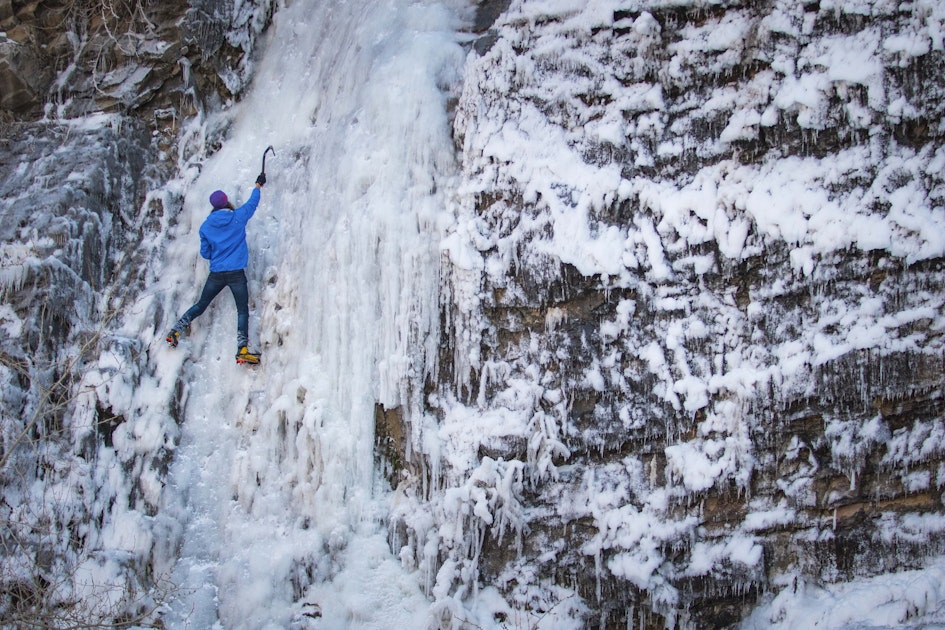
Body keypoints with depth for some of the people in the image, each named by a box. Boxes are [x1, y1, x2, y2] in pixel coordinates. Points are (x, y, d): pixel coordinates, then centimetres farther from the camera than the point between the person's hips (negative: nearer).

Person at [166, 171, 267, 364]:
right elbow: (252, 203, 14)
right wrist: (258, 185, 30)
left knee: (201, 305, 19)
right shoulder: (238, 217, -4)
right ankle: (242, 349, -16)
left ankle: (175, 331, 15)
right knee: (243, 310, -2)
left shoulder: (206, 226, 3)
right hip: (236, 273, -3)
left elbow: (205, 253, 10)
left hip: (216, 274, 3)